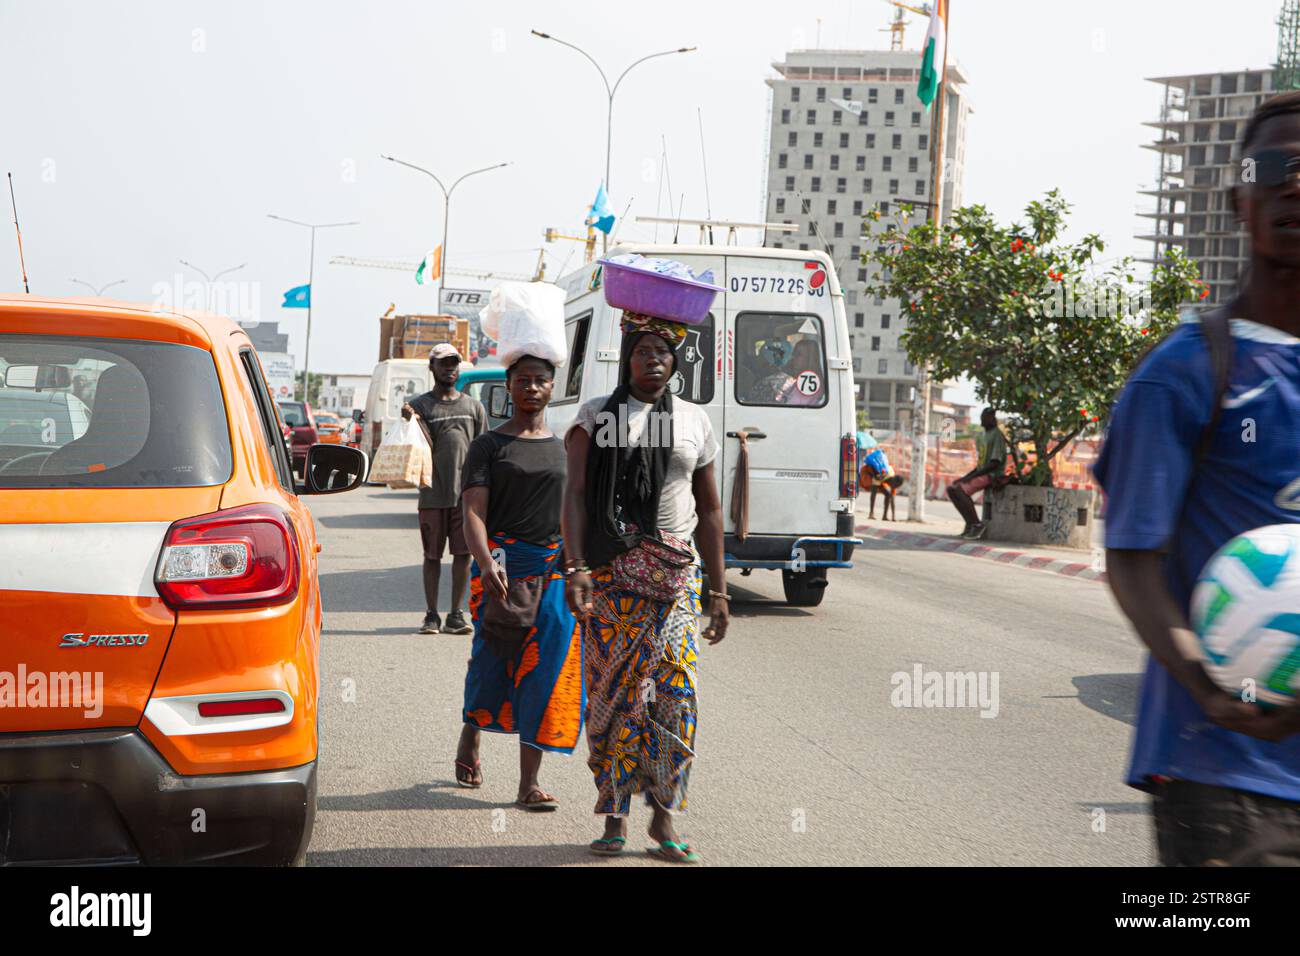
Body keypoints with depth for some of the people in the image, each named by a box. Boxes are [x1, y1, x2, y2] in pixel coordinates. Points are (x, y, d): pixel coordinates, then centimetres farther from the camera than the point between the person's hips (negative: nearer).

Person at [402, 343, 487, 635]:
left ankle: (456, 615, 7)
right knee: (432, 555, 3)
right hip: (433, 494, -2)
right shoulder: (420, 405, 5)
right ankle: (432, 616, 10)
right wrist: (412, 422, -22)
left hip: (467, 493, 2)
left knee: (463, 553, 0)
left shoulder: (473, 406, 13)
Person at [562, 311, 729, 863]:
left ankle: (664, 816, -1)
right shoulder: (597, 416, 5)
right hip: (609, 571, -1)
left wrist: (719, 592, 12)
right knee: (611, 692, -1)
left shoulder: (694, 422, 12)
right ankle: (615, 817, 8)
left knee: (675, 688, -9)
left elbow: (709, 511, 15)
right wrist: (576, 568, -17)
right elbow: (574, 494, -3)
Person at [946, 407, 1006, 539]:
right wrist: (966, 476, 7)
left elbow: (995, 463, -18)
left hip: (992, 475, -9)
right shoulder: (982, 437, 18)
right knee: (951, 489, -1)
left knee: (961, 490, -27)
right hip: (981, 473, 9)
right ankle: (970, 523, -2)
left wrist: (972, 475, -19)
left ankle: (977, 524, -19)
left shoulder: (997, 436, -11)